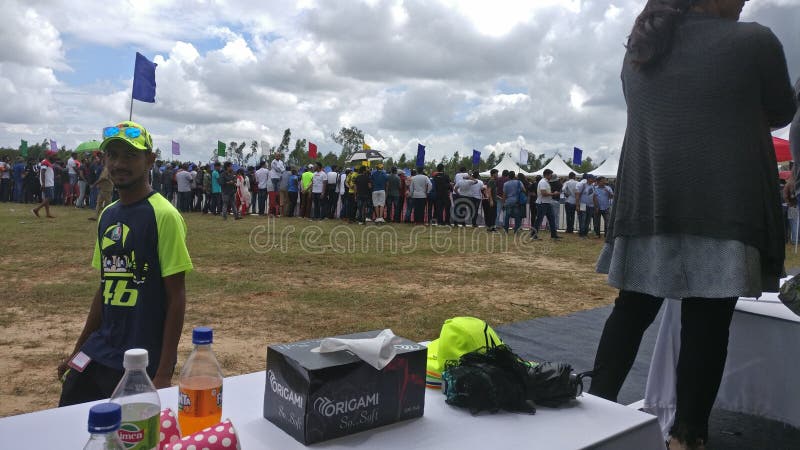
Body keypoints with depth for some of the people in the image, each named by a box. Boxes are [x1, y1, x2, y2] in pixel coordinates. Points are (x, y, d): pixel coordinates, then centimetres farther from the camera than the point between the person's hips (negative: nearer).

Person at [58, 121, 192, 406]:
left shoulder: (164, 216, -14)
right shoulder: (107, 215, 7)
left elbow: (176, 297, -14)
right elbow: (105, 288, 15)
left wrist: (164, 374, -15)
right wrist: (78, 351, 18)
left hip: (143, 364, -7)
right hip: (99, 353, 7)